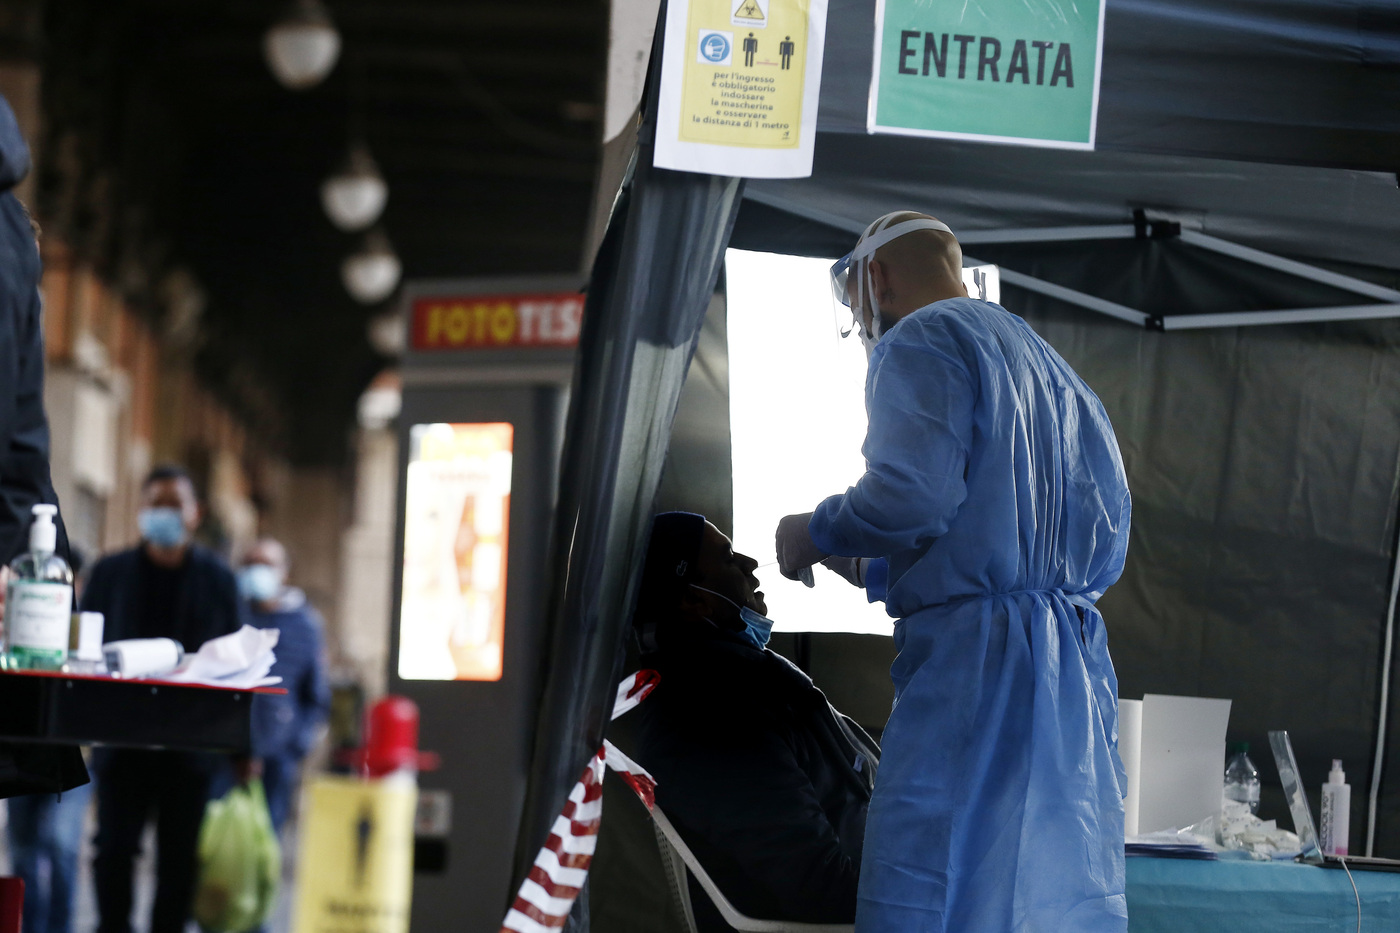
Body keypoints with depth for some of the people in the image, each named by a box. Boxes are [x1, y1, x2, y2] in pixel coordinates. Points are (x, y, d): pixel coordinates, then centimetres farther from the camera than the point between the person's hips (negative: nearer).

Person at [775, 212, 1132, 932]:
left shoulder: (921, 341, 1)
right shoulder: (1053, 369, 28)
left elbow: (912, 492, -17)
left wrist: (815, 533, 3)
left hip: (972, 656, -9)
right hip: (1078, 669, 9)